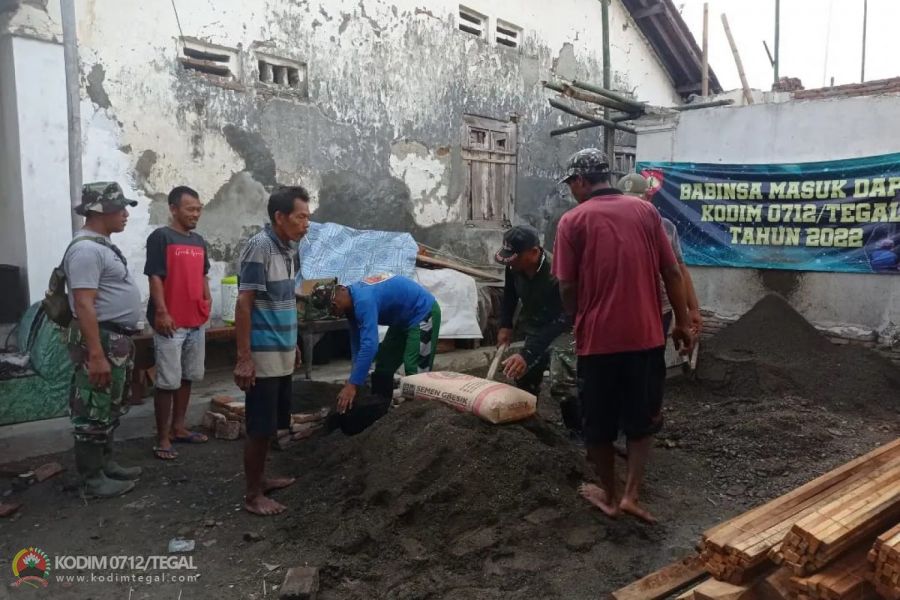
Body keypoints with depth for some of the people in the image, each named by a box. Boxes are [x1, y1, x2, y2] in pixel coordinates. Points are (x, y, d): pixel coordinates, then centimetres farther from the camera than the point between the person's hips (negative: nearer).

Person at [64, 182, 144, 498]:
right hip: (101, 340, -10)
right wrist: (96, 355, -27)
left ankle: (105, 463, 32)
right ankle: (92, 478, 12)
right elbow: (84, 305, -24)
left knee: (111, 409, 19)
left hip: (118, 338, 11)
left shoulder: (103, 245, 13)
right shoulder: (86, 249, -19)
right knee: (95, 412, 1)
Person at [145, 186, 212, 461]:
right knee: (168, 381, -2)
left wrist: (207, 300, 10)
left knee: (187, 377, 15)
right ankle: (162, 438, 7)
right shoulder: (160, 237, -9)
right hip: (171, 322, -7)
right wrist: (161, 312, -19)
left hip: (196, 321, 8)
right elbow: (154, 277, -14)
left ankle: (178, 427, 27)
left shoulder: (199, 241, 13)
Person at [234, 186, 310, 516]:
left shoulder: (287, 247, 9)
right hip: (262, 357, -9)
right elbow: (244, 304, -20)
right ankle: (253, 495, 14)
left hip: (282, 355, 9)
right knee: (260, 427, 1)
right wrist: (243, 358, -21)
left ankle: (260, 478, 33)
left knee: (272, 424, 18)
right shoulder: (260, 246, -18)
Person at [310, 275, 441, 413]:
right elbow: (357, 341, 1)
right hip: (403, 319, 10)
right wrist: (355, 378, -6)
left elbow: (369, 345, -40)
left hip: (424, 313, -10)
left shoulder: (363, 301, -33)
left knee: (415, 370, -15)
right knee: (383, 366, 11)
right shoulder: (352, 300, -3)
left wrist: (353, 385, -38)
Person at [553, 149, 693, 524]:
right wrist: (682, 323, 13)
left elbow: (567, 288, -6)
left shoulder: (573, 221, -5)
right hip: (646, 334, 3)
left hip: (598, 337, -2)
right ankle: (631, 494, 13)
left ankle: (608, 495, 27)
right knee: (643, 418, 18)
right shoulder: (646, 211, 4)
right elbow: (672, 273, 3)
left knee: (598, 422, 14)